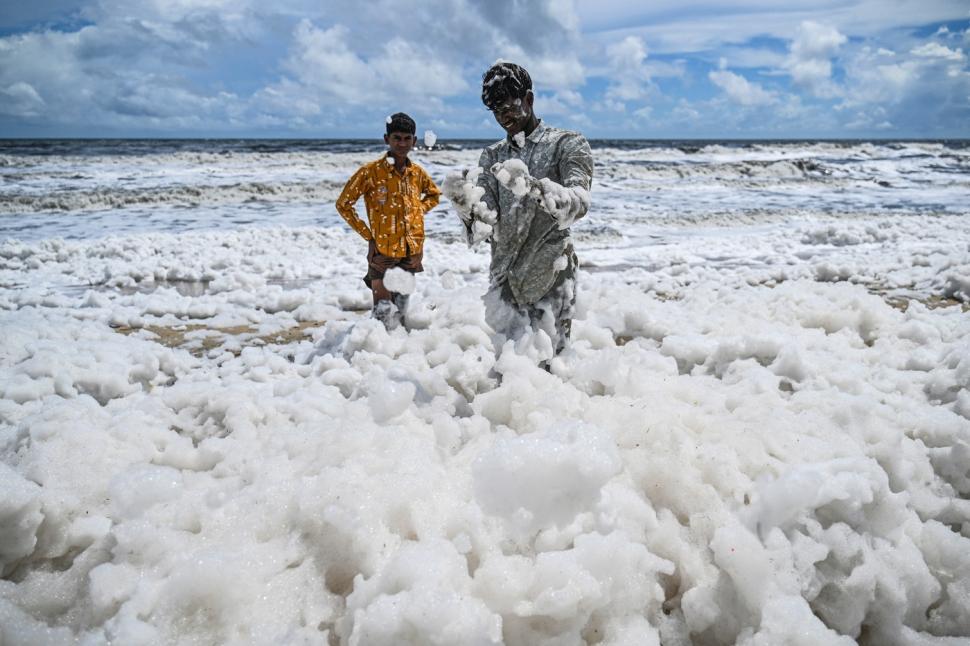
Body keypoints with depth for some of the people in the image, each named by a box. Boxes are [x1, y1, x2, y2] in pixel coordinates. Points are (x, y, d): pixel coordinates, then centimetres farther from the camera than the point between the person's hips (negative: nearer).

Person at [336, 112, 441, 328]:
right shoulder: (371, 171, -9)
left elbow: (433, 194, 26)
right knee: (384, 312, -8)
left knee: (401, 309, 19)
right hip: (383, 251, -5)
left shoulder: (418, 172, 5)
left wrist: (419, 211, 7)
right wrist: (368, 235, -7)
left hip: (412, 252, 5)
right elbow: (343, 204, -4)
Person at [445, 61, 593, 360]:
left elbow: (578, 202, -19)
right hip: (504, 277, 3)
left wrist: (531, 187, -36)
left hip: (551, 279, -3)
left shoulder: (568, 144, 1)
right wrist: (465, 202, -21)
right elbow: (484, 226, 0)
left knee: (543, 363, -1)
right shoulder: (492, 156, 11)